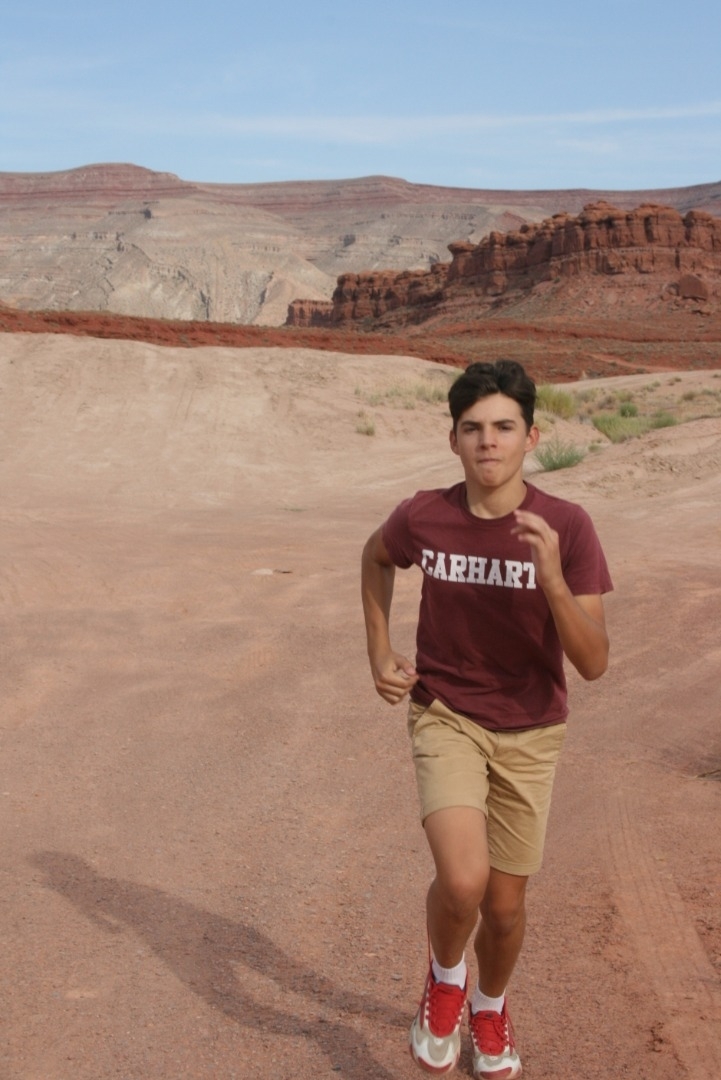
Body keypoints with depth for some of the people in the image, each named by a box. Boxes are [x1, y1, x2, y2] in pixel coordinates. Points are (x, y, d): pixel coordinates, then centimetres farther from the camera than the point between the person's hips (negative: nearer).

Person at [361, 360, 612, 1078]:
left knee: (505, 907, 11)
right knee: (463, 881, -23)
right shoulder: (423, 517, -14)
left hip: (529, 732, 1)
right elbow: (376, 557, 11)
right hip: (445, 716, 0)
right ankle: (445, 977, 13)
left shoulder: (567, 527, -18)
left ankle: (490, 1007, 46)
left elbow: (593, 663, -19)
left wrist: (551, 578, -34)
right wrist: (379, 651, 3)